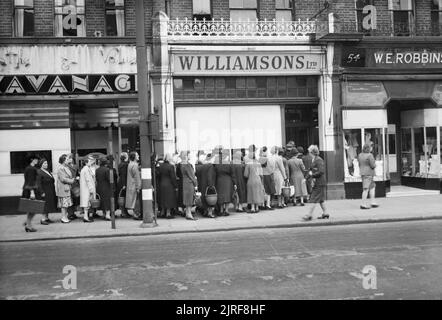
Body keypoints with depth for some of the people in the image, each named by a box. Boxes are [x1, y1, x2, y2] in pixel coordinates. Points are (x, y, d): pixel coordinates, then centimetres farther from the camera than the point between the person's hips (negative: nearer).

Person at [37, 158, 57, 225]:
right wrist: (42, 192, -21)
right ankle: (43, 219, -1)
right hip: (45, 192, -9)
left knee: (49, 205, 12)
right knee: (45, 205, -6)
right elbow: (39, 183, -17)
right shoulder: (39, 172, -13)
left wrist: (53, 191, 16)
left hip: (51, 192, 9)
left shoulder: (48, 171, 14)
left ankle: (47, 218, 20)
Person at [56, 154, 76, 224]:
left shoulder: (67, 168, 15)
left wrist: (74, 179, 6)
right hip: (63, 189, -9)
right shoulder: (61, 168, -13)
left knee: (66, 204, 10)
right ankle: (63, 218, 1)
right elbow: (63, 179, -18)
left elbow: (71, 177, 25)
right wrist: (71, 181, -11)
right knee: (64, 204, -4)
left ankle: (65, 217, 16)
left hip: (67, 188, 9)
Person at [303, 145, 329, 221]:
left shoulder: (319, 160, -17)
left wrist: (312, 175, -15)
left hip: (319, 183, -9)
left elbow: (321, 172, -23)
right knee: (320, 199, 14)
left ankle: (310, 215, -2)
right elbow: (311, 170, 21)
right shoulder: (313, 160, 12)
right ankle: (325, 213, 21)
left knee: (314, 199, -5)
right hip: (316, 183, 9)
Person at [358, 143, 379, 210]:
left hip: (362, 173, 8)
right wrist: (375, 164, 4)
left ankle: (373, 203, 19)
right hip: (368, 174, -8)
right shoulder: (370, 155, -16)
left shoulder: (360, 155, 7)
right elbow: (373, 165, -17)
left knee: (372, 187, 18)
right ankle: (363, 204, -4)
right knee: (366, 189, -5)